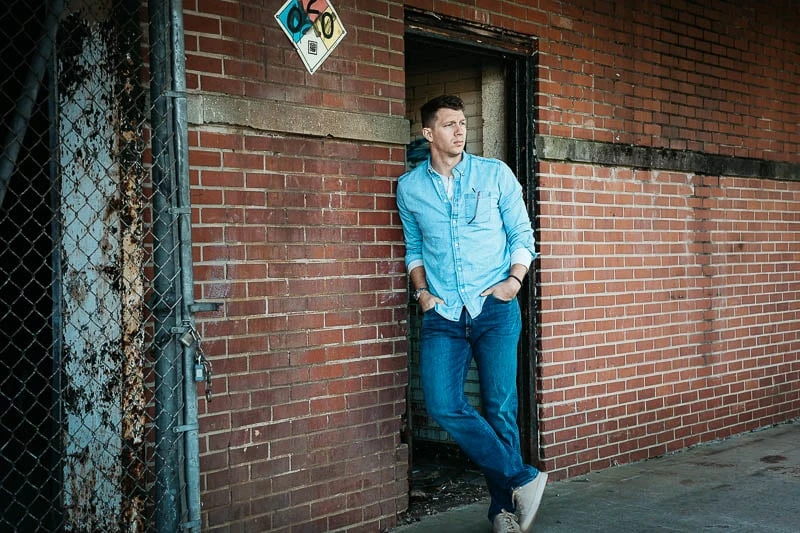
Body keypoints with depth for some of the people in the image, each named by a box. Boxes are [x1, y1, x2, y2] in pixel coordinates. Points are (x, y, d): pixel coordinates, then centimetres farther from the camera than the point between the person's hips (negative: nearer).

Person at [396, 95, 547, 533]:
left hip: (495, 309, -1)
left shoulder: (495, 174, 4)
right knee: (444, 406, -14)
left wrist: (514, 280, -7)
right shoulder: (409, 187, 8)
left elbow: (522, 233, 8)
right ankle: (523, 480, -1)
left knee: (500, 408, -1)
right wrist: (421, 290, 5)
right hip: (442, 315, 2)